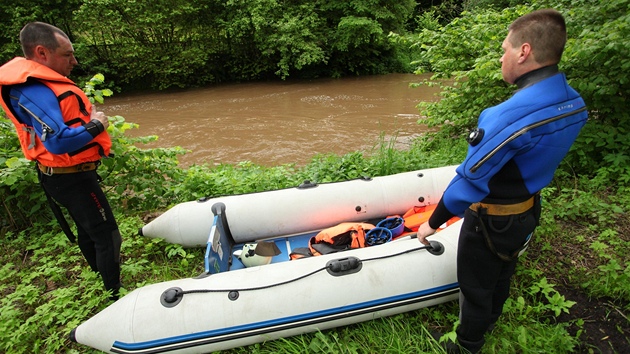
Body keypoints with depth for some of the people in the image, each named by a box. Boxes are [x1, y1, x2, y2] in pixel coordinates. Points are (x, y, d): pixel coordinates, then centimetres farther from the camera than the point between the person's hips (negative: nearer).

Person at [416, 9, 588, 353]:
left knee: (475, 288, 14)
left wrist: (432, 223, -17)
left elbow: (470, 178, -29)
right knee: (500, 280, 29)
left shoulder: (513, 114, -33)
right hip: (527, 214, 9)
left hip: (491, 221, -8)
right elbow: (537, 162, 6)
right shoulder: (574, 103, -5)